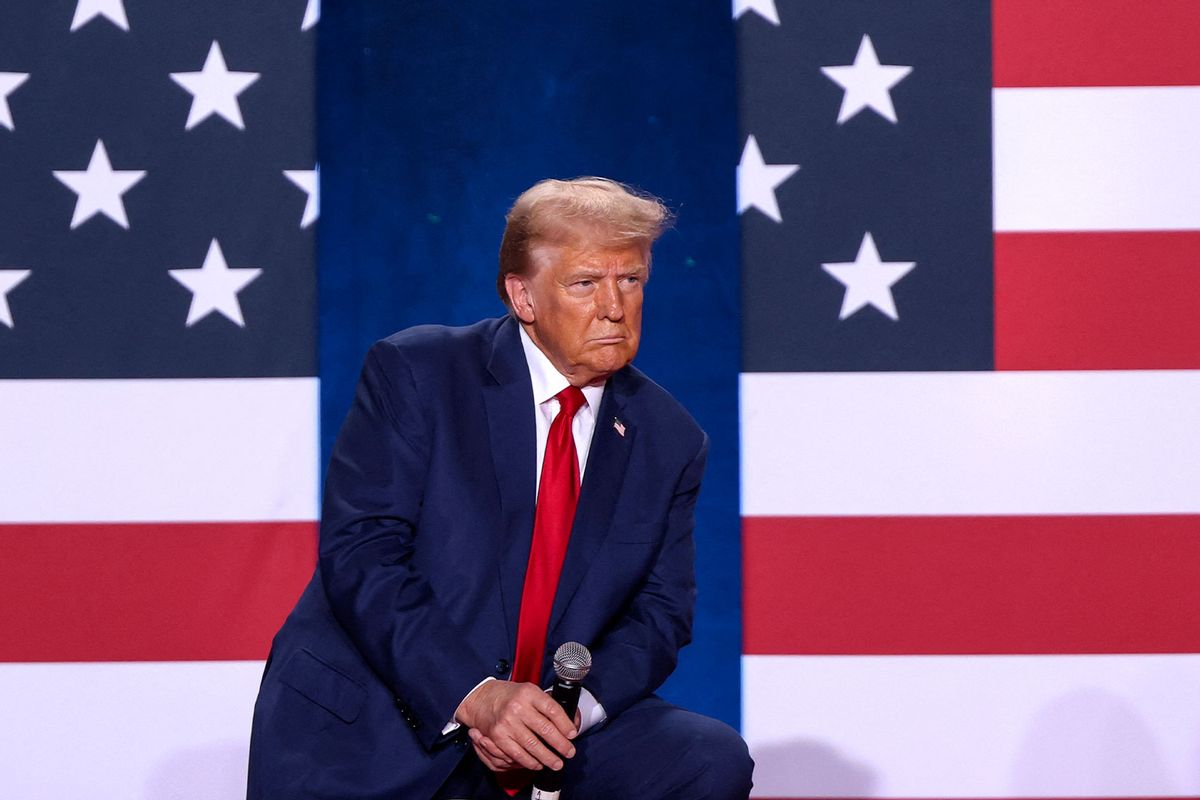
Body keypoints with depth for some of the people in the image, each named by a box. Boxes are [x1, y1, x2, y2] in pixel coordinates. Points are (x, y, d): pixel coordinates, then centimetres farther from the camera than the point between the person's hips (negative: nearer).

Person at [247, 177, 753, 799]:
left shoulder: (670, 442, 8)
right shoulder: (414, 373, -4)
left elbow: (659, 613, 7)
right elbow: (358, 554, -13)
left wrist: (579, 704, -15)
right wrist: (472, 694, -24)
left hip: (545, 738, 4)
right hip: (369, 741, -4)